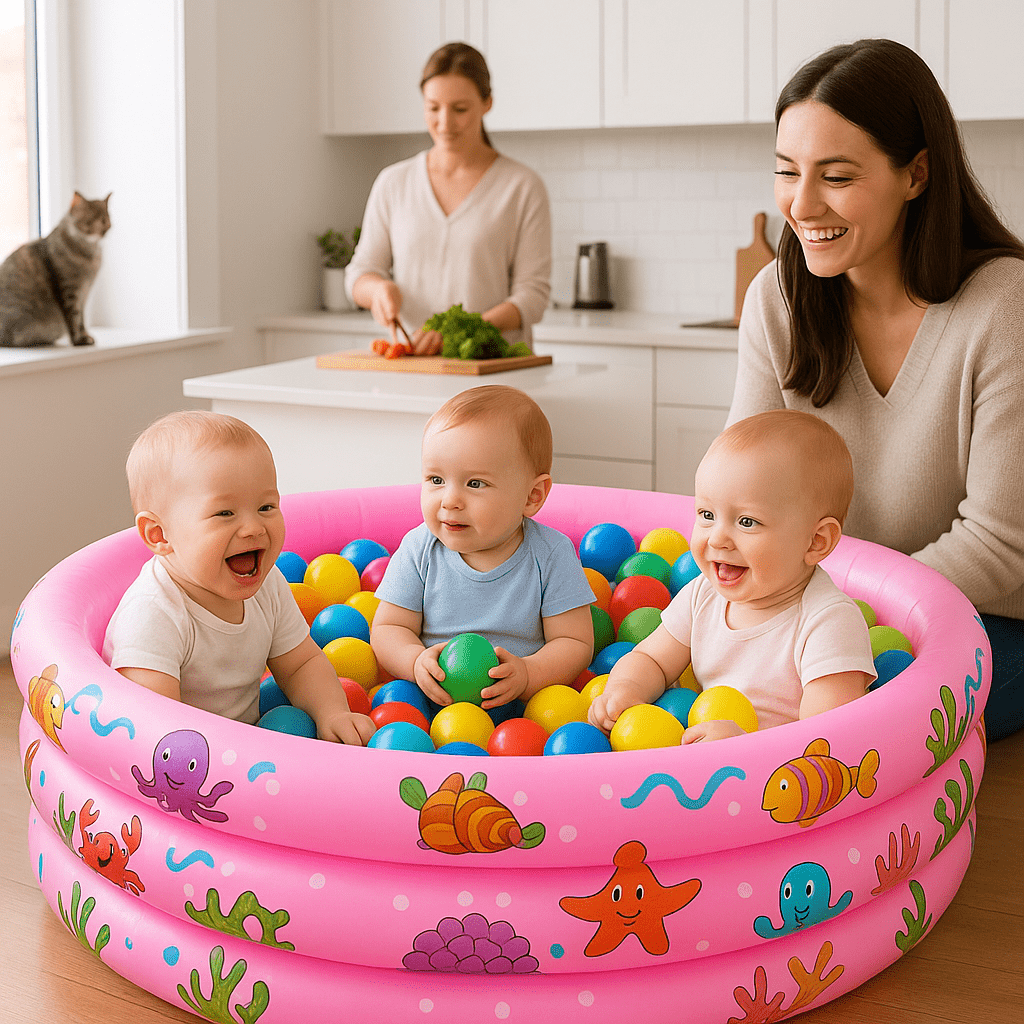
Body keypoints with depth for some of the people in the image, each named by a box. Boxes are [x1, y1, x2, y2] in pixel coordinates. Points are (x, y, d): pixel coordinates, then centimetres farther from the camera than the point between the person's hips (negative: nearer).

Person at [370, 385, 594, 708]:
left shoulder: (550, 556, -7)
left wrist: (526, 675, -25)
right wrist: (417, 662, -21)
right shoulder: (419, 551, -2)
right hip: (434, 703, 2)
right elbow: (387, 628, 2)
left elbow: (575, 643, -5)